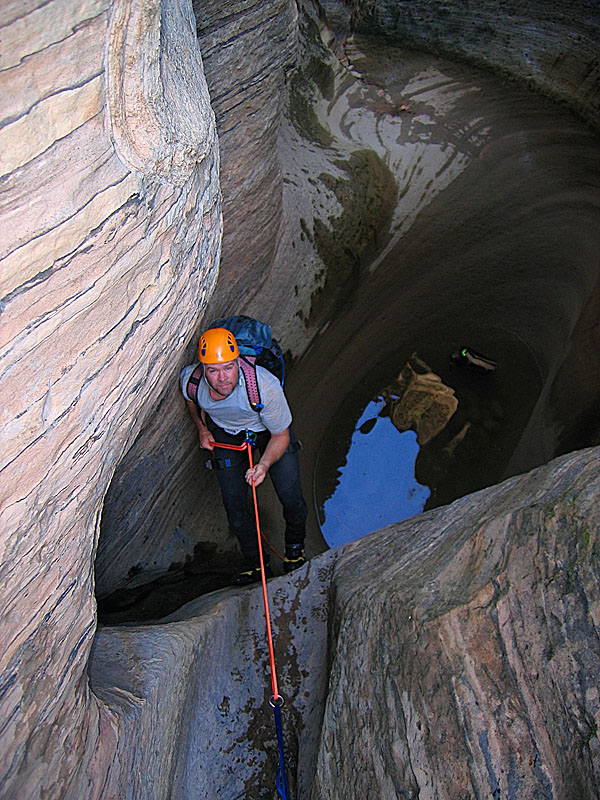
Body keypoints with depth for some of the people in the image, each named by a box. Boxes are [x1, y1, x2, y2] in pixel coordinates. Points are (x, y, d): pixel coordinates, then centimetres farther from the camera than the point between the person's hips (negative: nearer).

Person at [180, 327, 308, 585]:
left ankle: (295, 546, 30)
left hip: (269, 430, -2)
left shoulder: (266, 386, -41)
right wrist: (202, 429, -2)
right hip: (226, 434, 3)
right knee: (233, 503, 3)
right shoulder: (189, 379, -31)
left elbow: (281, 435, -24)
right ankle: (256, 564, 28)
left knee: (291, 498, -5)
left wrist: (264, 464, -37)